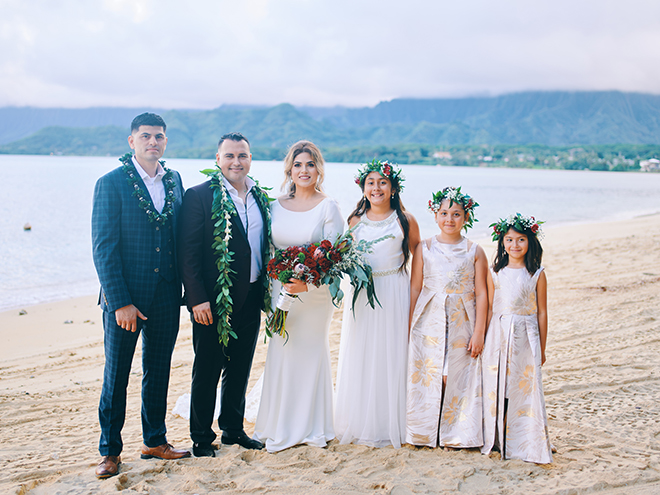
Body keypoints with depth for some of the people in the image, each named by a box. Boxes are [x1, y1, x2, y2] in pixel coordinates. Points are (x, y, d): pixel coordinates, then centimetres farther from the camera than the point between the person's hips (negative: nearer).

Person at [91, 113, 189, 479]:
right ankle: (110, 451, 20)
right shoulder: (111, 184, -9)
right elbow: (104, 248, -12)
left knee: (158, 372, 15)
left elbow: (181, 236, 10)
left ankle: (155, 441, 29)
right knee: (116, 376, 7)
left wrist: (183, 287, 3)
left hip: (166, 298, 5)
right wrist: (120, 301, -17)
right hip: (125, 298, -5)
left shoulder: (174, 181, 7)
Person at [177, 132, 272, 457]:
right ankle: (201, 437, 19)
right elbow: (187, 253, -12)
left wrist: (266, 292, 9)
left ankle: (233, 429, 30)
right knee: (207, 372, 6)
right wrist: (197, 298, -18)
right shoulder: (199, 196, -8)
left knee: (240, 369, 16)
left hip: (250, 300, 6)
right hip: (213, 302, -5)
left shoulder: (261, 198, 10)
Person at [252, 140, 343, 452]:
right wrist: (270, 292, -1)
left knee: (311, 353, 5)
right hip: (280, 291, 3)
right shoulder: (277, 206, 7)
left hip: (315, 293, -3)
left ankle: (312, 428, 19)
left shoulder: (328, 207, -4)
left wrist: (308, 283, -22)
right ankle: (280, 428, 19)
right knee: (281, 354, 6)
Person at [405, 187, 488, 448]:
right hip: (429, 324, 0)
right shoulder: (424, 248, 3)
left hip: (462, 325, 0)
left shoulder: (474, 251, 2)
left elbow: (481, 293, 2)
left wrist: (479, 332, -3)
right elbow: (415, 288, 4)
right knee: (427, 375, 1)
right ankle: (425, 433, 14)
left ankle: (456, 434, 15)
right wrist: (408, 327, 2)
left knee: (459, 378, 2)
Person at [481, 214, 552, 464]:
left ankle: (528, 444, 11)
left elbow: (541, 312, 2)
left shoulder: (537, 275, -1)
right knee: (496, 386, 5)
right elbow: (490, 308, 7)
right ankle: (496, 438, 18)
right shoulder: (495, 273, 4)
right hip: (498, 336, 2)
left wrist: (541, 348, 4)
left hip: (525, 337, -2)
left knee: (525, 387, 0)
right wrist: (483, 339, 5)